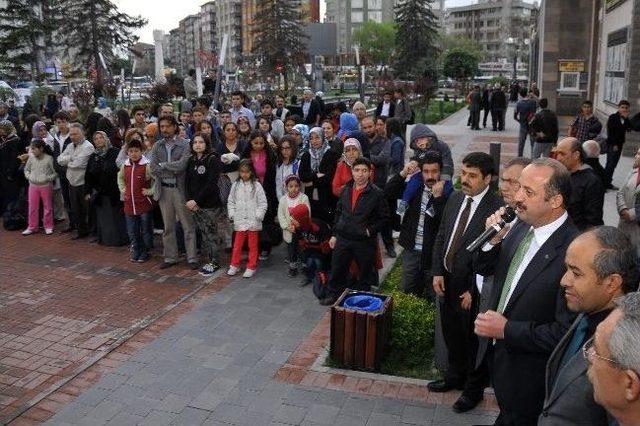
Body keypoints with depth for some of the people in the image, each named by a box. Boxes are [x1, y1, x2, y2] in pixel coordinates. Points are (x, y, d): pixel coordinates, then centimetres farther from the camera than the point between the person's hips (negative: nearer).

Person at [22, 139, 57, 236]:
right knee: (32, 207, 10)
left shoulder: (49, 158, -12)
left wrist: (47, 178, -15)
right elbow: (26, 169, 16)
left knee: (47, 207, 8)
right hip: (33, 185, 4)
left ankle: (48, 226, 20)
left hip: (46, 186, -4)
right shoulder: (31, 158, 0)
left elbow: (55, 173, -7)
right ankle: (32, 227, 21)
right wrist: (28, 176, -1)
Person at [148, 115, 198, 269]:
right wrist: (173, 170, -13)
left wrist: (163, 165, -7)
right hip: (163, 189, 4)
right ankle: (170, 257, 22)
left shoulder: (185, 145, -5)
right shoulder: (157, 146, 7)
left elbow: (181, 165, -18)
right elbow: (153, 168, -5)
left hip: (180, 188, -4)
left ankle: (192, 258, 9)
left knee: (188, 226, 2)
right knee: (168, 226, 12)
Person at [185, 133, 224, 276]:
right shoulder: (191, 160, 10)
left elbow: (211, 184, -16)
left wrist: (196, 200, -18)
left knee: (212, 233, 1)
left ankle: (215, 262, 12)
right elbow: (187, 181, 8)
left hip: (210, 204, -5)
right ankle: (209, 260, 20)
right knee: (203, 233, 10)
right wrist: (189, 200, -7)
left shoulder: (213, 160, -9)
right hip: (195, 205, 6)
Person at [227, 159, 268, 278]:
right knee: (237, 245, 12)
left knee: (253, 245, 7)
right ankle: (234, 265, 24)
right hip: (239, 221, 3)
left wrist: (258, 216, -12)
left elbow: (263, 203, -5)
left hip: (253, 221, -3)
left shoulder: (256, 185, -5)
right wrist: (232, 214, 1)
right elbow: (231, 201, 11)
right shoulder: (236, 185, 6)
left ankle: (251, 267, 17)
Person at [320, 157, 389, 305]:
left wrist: (370, 230, -13)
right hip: (343, 239, 4)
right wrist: (335, 234, 10)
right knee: (337, 269, 14)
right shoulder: (346, 190, 5)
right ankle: (334, 295, 33)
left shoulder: (376, 193, -10)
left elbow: (384, 217, -5)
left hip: (365, 242, -4)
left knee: (365, 273, 10)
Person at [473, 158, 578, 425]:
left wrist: (507, 330, -22)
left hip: (527, 371, -6)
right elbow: (483, 269, 4)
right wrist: (492, 240, -15)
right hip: (496, 351, 6)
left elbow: (566, 332, -27)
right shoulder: (521, 227, -7)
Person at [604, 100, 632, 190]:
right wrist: (614, 144, -14)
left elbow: (629, 129, 0)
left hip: (619, 144, 7)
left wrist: (626, 118, -9)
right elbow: (610, 131, -11)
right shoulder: (613, 117, -8)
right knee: (610, 164, -10)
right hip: (612, 144, -7)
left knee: (613, 164, 9)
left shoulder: (625, 118, 11)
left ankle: (607, 183, 14)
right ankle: (605, 183, -6)